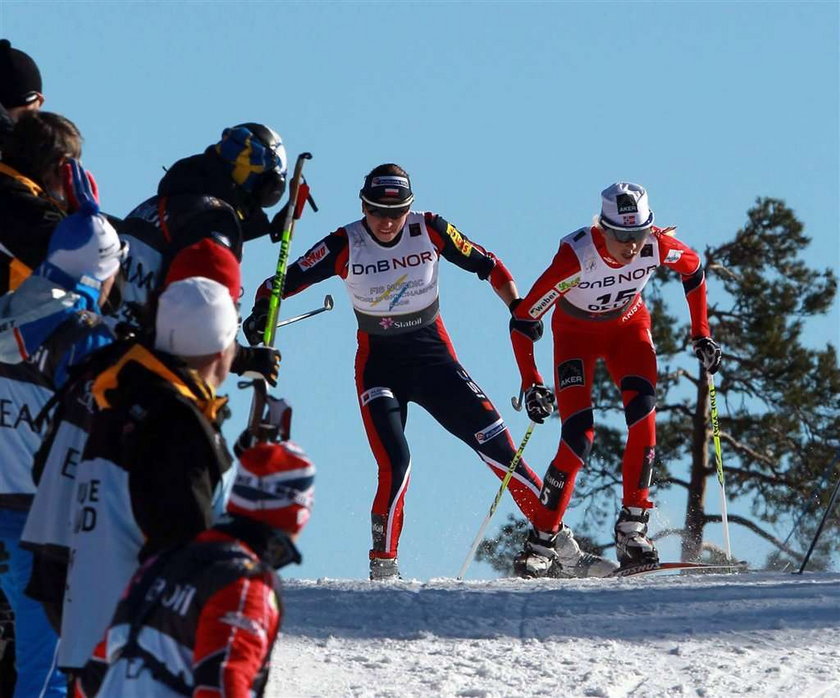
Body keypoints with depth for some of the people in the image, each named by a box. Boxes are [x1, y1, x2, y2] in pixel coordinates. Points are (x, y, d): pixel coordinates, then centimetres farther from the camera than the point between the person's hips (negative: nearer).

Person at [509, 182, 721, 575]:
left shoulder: (658, 245, -28)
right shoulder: (576, 256, -36)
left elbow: (693, 270, -2)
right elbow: (522, 321, -29)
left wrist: (701, 335, -2)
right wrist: (531, 384, -35)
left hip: (628, 325, 3)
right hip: (576, 332, -3)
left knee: (643, 413, -22)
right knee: (579, 436, -17)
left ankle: (632, 529, -16)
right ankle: (541, 541, -6)